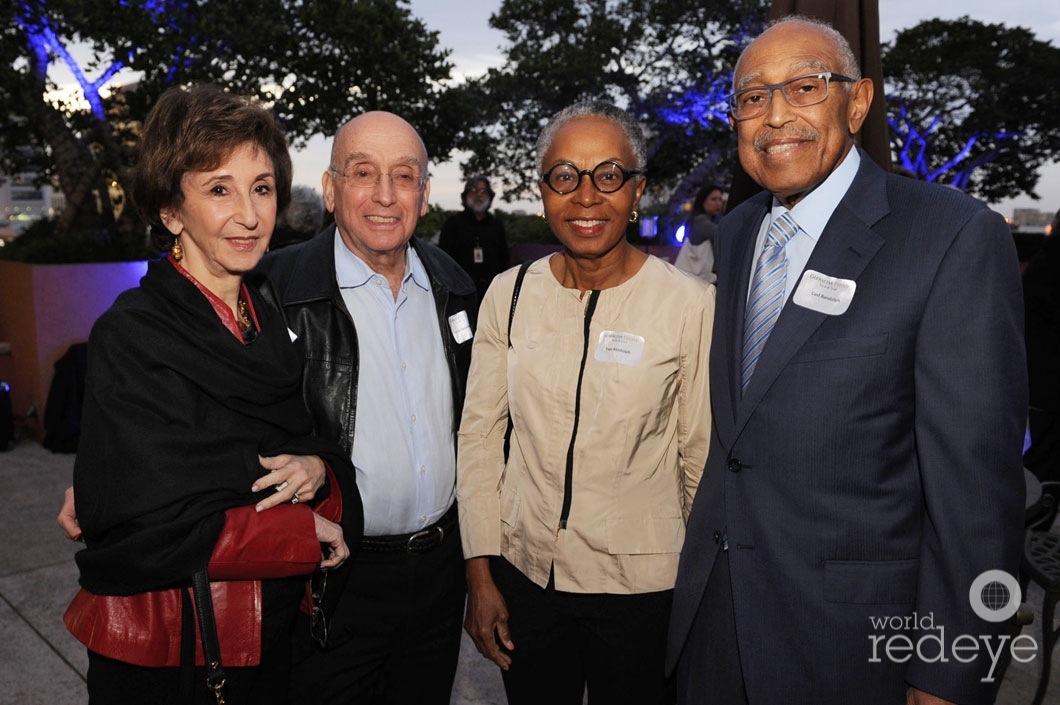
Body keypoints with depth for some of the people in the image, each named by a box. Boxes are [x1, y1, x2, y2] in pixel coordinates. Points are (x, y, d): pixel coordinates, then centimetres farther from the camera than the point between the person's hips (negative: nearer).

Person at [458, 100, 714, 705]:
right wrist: (481, 575, 0)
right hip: (524, 574, 3)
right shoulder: (510, 294, -3)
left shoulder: (691, 304, -12)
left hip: (642, 587, -2)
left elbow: (702, 456, -6)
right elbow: (479, 435, 0)